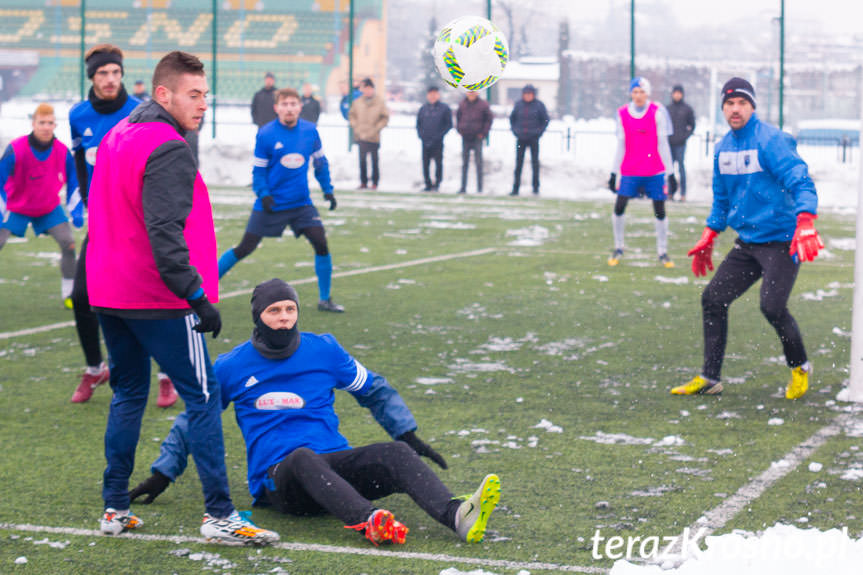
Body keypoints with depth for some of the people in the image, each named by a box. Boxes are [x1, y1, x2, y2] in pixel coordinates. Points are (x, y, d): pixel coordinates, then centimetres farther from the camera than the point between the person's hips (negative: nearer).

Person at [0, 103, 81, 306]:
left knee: (69, 243, -13)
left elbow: (73, 183, -1)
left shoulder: (63, 152, -15)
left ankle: (69, 294, 0)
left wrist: (76, 211, -9)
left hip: (50, 209, 2)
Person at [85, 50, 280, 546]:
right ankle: (220, 515, -4)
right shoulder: (169, 150, -16)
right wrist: (198, 296, -23)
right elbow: (165, 234, -24)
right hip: (158, 300, -9)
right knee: (204, 397, -3)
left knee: (129, 394, 18)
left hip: (110, 295, 9)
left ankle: (115, 509, 19)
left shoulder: (116, 138, 14)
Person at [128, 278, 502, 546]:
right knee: (303, 458, -39)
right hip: (278, 480, -3)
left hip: (334, 465, 3)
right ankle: (370, 523, -64)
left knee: (397, 455, -26)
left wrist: (408, 435, 15)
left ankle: (457, 517, -52)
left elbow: (374, 391, 23)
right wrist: (162, 476, 20)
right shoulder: (231, 367, 8)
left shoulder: (324, 350, 12)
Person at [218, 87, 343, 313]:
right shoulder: (265, 135, -10)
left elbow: (320, 162, 14)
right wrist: (264, 194, -16)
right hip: (271, 204, -3)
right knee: (245, 248, -1)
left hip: (301, 203, 3)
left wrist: (327, 190, 8)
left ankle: (325, 299, 1)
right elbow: (258, 170, -3)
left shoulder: (310, 131, 0)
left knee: (321, 242, -11)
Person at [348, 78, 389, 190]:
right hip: (361, 136, 2)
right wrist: (355, 126, 0)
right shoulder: (358, 102, 3)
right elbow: (351, 115, 13)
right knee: (362, 159, 3)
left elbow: (385, 118, -1)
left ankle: (375, 182, 12)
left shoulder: (380, 102, -5)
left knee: (374, 160, 4)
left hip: (374, 137, -2)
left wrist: (375, 129, -9)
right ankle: (363, 182, 11)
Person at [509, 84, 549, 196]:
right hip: (521, 139, 2)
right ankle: (515, 188, 3)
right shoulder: (518, 105, 2)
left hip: (534, 138, -2)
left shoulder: (539, 105, -3)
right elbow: (512, 118, 14)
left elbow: (545, 120, 3)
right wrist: (515, 130, 4)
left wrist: (539, 132, -5)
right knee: (518, 163, 1)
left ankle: (536, 187, 12)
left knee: (535, 162, 3)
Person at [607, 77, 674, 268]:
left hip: (654, 171, -2)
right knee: (619, 208, -6)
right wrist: (613, 173, 7)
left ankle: (662, 252, 14)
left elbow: (663, 144, -2)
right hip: (629, 171, 2)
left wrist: (670, 172, -2)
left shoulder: (657, 112, -4)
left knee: (660, 211, 1)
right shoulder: (622, 114, 4)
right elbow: (621, 146, 9)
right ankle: (618, 249, 10)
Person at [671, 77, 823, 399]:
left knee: (772, 307, -19)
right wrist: (709, 238, 22)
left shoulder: (771, 141, -13)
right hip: (747, 243, 7)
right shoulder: (723, 149, 10)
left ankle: (799, 367, 9)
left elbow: (800, 182, -22)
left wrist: (805, 222, -37)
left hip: (781, 242, -7)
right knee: (713, 299, 2)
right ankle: (709, 378, 12)